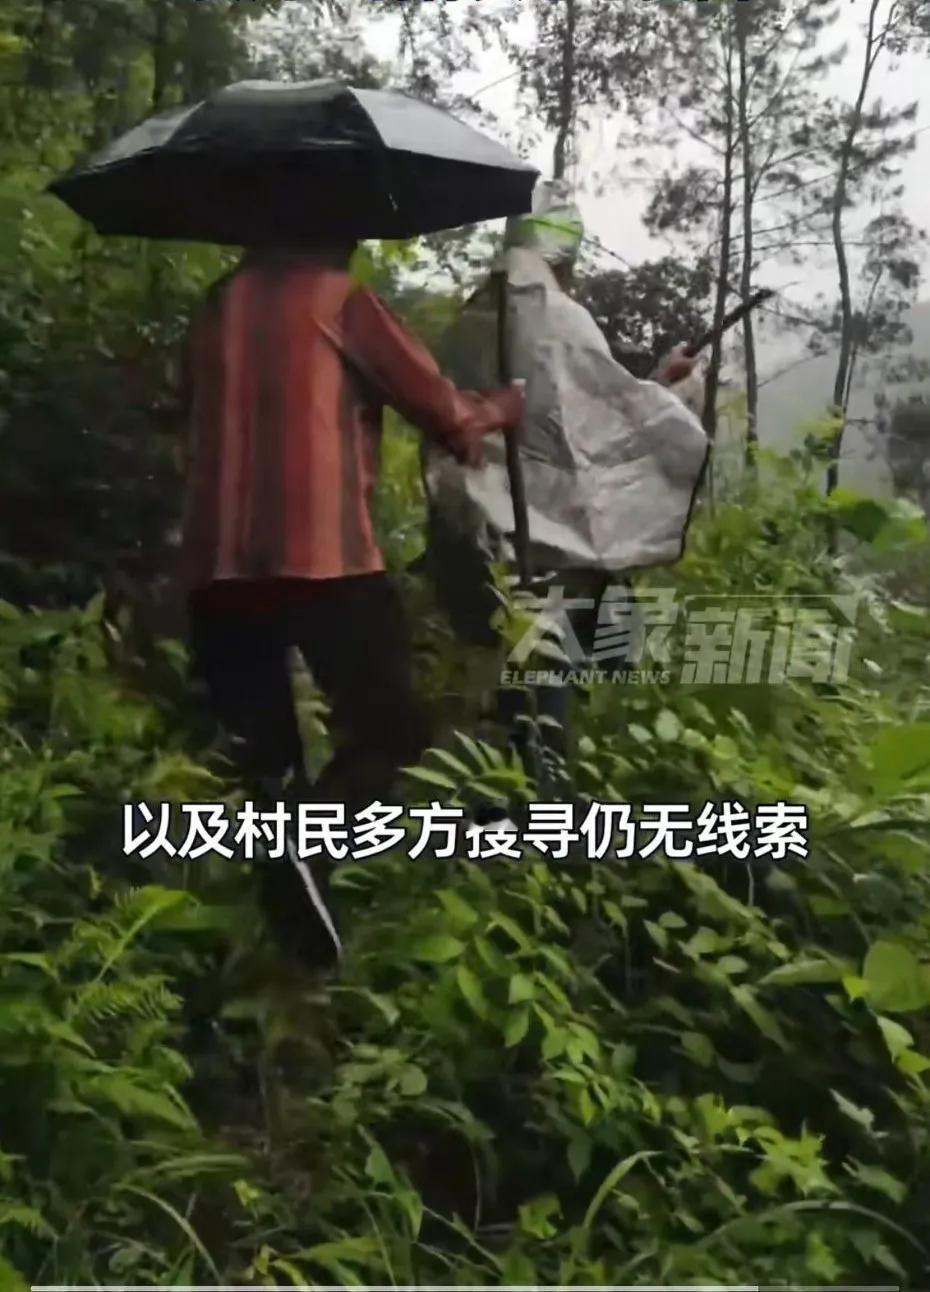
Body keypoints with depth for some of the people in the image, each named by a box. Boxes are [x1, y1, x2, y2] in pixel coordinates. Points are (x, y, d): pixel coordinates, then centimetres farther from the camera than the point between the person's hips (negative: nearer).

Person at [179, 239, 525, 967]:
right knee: (391, 728, 0)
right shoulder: (339, 298, 5)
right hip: (323, 553, -5)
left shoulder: (217, 308, 20)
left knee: (258, 751, 13)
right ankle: (308, 850, -22)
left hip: (217, 562, 6)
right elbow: (438, 406, 6)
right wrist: (499, 410, 27)